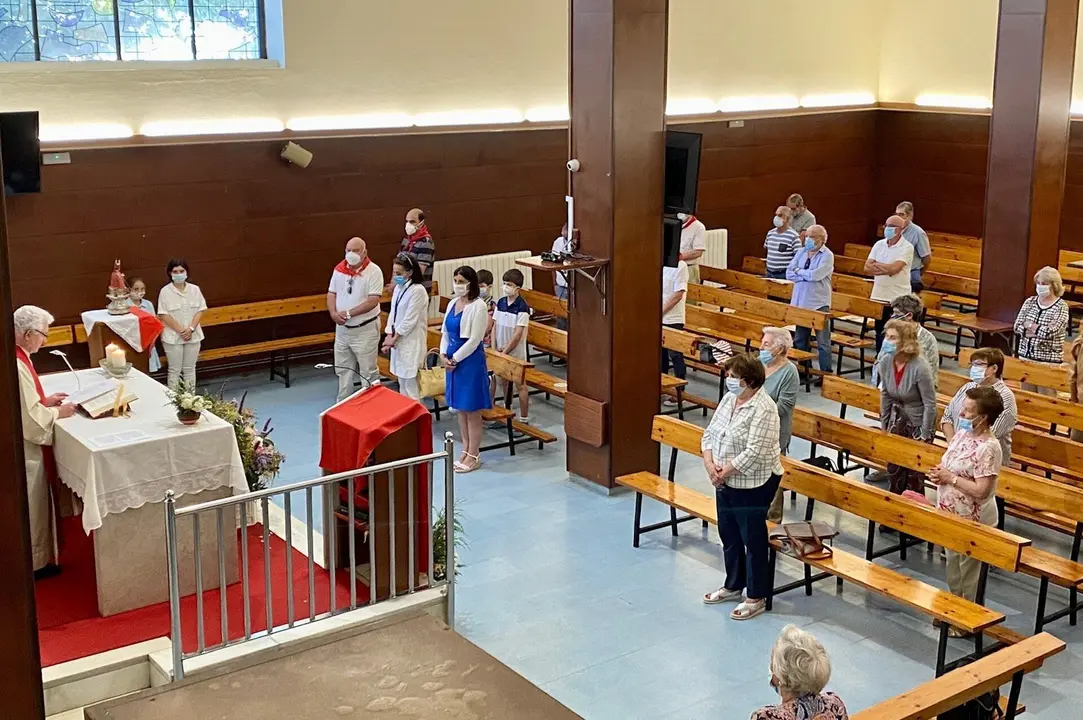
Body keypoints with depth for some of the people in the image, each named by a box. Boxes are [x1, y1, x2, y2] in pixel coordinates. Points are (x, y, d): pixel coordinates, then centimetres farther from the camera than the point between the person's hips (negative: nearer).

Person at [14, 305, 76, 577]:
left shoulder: (15, 356, 3)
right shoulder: (16, 365, -27)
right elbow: (31, 417, -25)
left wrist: (45, 401, 8)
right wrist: (58, 412, -10)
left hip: (25, 445, 10)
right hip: (26, 449, -10)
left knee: (34, 507, 21)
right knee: (33, 508, 6)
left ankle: (37, 558, 33)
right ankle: (36, 563, 20)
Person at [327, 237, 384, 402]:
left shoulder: (373, 271, -15)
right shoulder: (339, 269, 3)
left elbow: (373, 301, -20)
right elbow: (331, 293, 8)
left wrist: (349, 313, -22)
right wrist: (333, 313, -12)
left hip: (365, 329, -6)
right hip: (342, 328, 6)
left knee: (368, 370, 3)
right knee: (343, 369, 17)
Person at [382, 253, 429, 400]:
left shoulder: (418, 290, -17)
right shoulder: (398, 288, 9)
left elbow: (409, 320, -17)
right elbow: (393, 313, 12)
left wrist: (394, 338, -11)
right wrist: (389, 336, 1)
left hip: (411, 343, -9)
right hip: (398, 341, 9)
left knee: (411, 383, -6)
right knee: (402, 383, 16)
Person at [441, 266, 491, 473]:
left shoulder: (478, 306, -15)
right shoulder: (453, 304, 9)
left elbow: (474, 340, -17)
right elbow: (445, 333, 14)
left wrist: (455, 359, -14)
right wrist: (443, 354, -2)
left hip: (471, 361, -8)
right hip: (453, 360, 8)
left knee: (472, 411, 1)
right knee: (459, 408, 14)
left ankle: (473, 456, 10)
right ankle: (466, 450, 25)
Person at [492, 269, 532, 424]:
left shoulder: (522, 307, -16)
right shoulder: (500, 302, 3)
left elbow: (518, 334, -18)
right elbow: (495, 326, 6)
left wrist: (504, 352, -17)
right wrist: (494, 348, -3)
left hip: (516, 353, -6)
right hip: (501, 352, 6)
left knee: (520, 385, 3)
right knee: (505, 382, 16)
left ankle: (524, 420, 9)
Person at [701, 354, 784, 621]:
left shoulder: (763, 409, -21)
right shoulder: (729, 399, 5)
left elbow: (754, 453, -26)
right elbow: (710, 433, 8)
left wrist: (724, 471, -18)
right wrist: (709, 463, -8)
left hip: (752, 485, -8)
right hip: (725, 482, 8)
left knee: (753, 540, 4)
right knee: (729, 536, 19)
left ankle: (756, 597, 17)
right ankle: (733, 586, 37)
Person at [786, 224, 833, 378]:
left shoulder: (827, 255, -8)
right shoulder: (801, 252, 10)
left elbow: (815, 274, -21)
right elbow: (789, 274, 3)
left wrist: (799, 271, -5)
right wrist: (807, 275, -11)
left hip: (819, 303, -6)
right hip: (800, 302, 6)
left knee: (822, 341, -2)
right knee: (799, 339, 13)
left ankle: (826, 373, 3)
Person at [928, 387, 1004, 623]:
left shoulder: (988, 448, -24)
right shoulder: (962, 433, 2)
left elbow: (981, 490, -27)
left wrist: (949, 478, -21)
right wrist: (938, 472, -6)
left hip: (972, 521, -9)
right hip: (952, 514, 9)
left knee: (969, 571, 7)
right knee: (953, 564, 23)